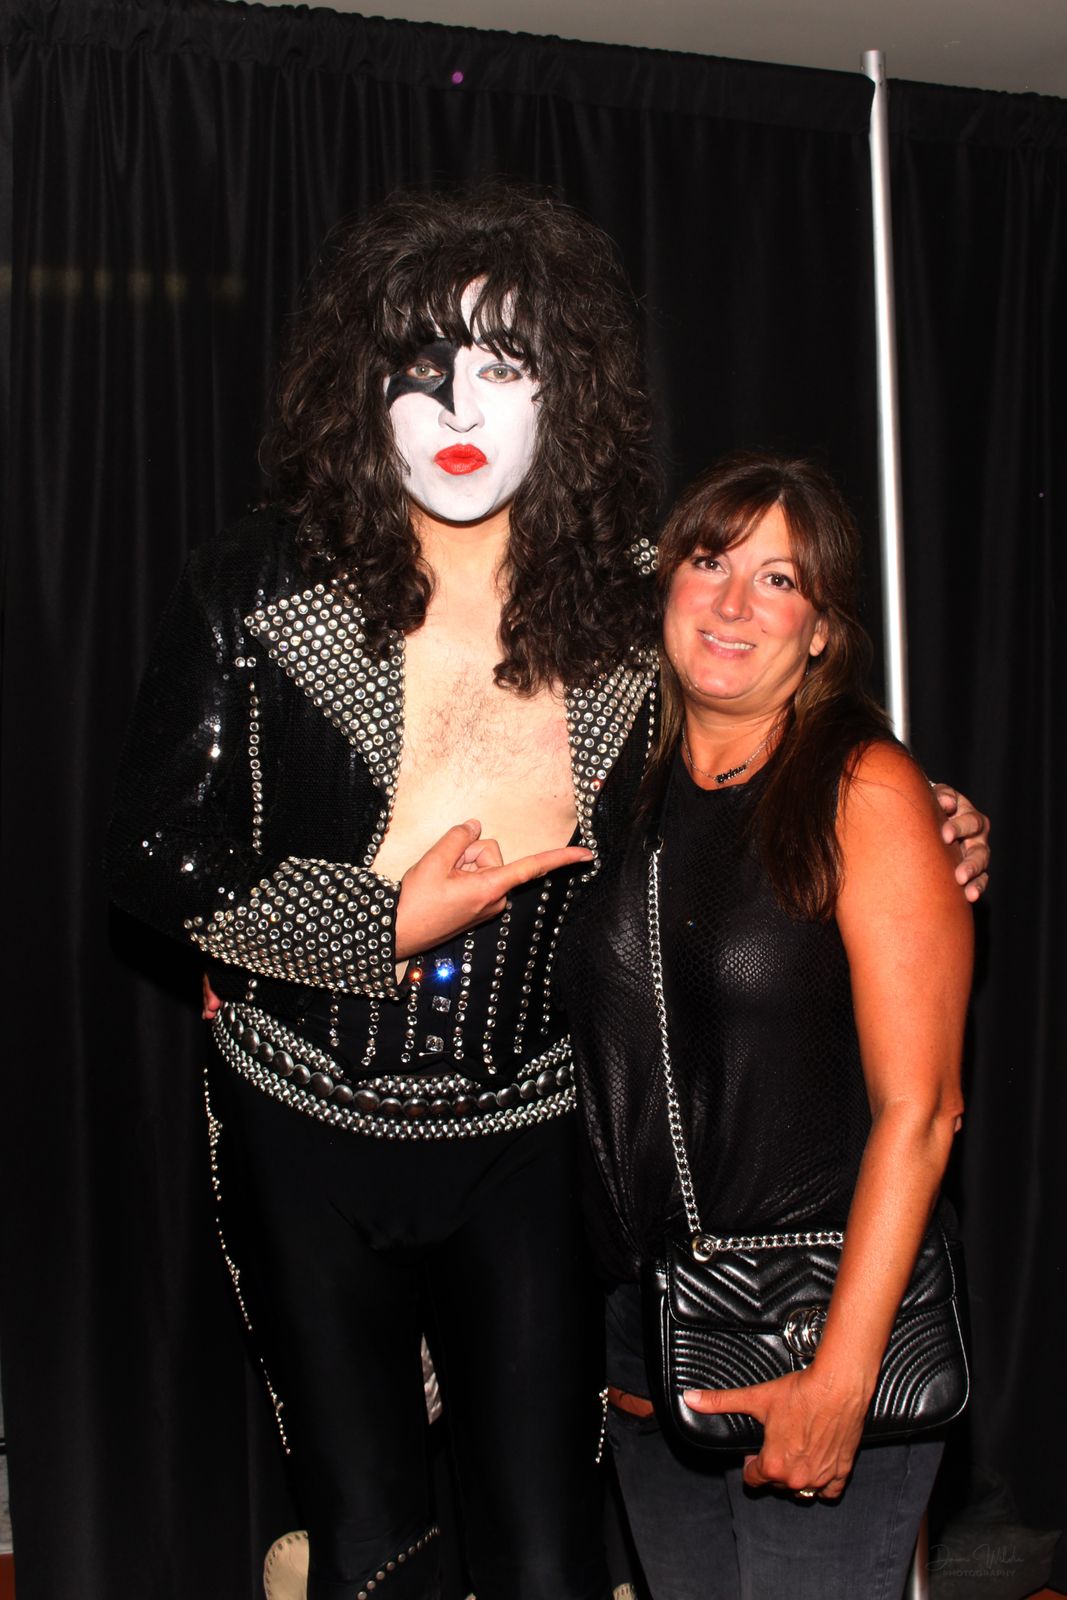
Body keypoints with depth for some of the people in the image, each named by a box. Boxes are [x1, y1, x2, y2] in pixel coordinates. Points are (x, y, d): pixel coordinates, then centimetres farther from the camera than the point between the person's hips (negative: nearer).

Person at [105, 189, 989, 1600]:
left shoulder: (635, 606, -7)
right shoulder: (255, 597, -10)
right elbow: (156, 858, -7)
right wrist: (389, 925, -15)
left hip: (530, 1143, 0)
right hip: (307, 1131, 0)